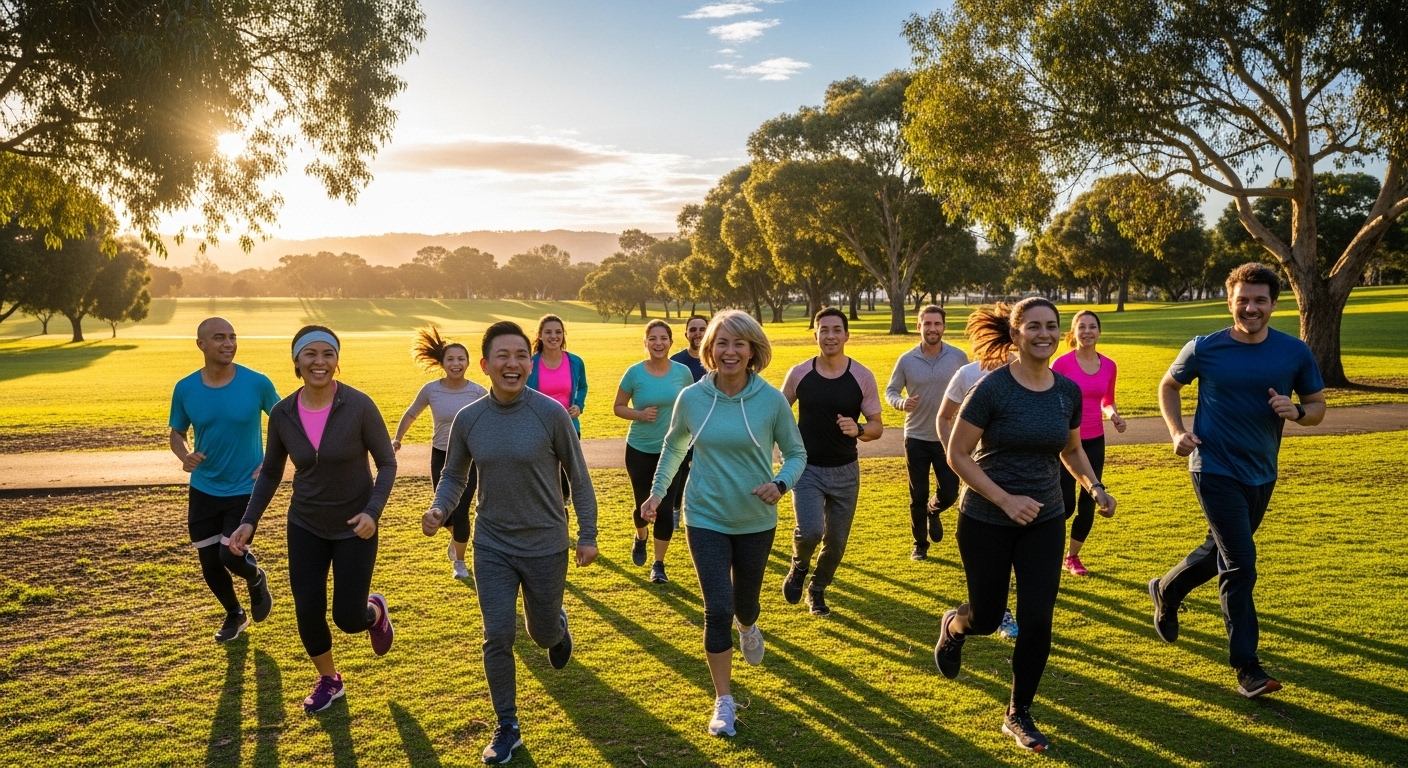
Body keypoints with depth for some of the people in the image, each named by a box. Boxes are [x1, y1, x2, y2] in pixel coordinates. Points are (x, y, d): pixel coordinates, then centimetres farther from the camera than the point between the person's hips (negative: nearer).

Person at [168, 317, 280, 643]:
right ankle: (234, 614, 37)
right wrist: (184, 456, -16)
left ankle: (257, 579, 25)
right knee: (209, 562, 9)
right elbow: (177, 433, 7)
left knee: (230, 556, -13)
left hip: (246, 488, -3)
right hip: (203, 490, 3)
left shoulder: (257, 383, -13)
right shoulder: (185, 389, -7)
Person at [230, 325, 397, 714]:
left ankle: (375, 611, 37)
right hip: (305, 526, 3)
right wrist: (249, 521, -6)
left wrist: (373, 511, -25)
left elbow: (387, 463, -11)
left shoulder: (359, 406, -19)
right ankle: (329, 680, 31)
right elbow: (270, 473, 4)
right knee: (308, 613, 3)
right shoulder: (282, 414, -9)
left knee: (348, 618, -1)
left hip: (354, 527, -3)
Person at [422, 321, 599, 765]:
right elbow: (454, 476, 7)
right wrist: (439, 509, -14)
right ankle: (507, 728, 20)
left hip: (546, 546, -1)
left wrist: (588, 535, -3)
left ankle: (558, 626, 52)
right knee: (497, 638, 0)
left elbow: (578, 477, -6)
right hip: (492, 546, 2)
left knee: (543, 633, 14)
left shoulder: (550, 413, -15)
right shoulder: (468, 419, -7)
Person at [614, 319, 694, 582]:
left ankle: (659, 564, 15)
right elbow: (619, 407, -2)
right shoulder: (634, 373, -10)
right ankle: (641, 537, 45)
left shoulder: (682, 372, -5)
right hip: (639, 450, 0)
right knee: (643, 504, 10)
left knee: (665, 508, -1)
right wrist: (640, 414, -19)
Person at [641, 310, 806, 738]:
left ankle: (747, 626, 57)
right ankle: (724, 701, 12)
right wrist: (658, 492, 7)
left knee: (744, 604, 17)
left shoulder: (771, 400, -12)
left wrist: (781, 484, -20)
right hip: (706, 519, 0)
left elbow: (796, 453, -1)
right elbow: (674, 447, 10)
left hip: (756, 521, 1)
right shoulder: (692, 398, -8)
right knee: (718, 610, -6)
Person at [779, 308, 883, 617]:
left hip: (845, 471, 2)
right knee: (810, 530, -21)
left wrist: (858, 429, -22)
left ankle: (817, 590, 37)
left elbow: (877, 426, -1)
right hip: (807, 468, -1)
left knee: (836, 541, 10)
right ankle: (798, 567, 14)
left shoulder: (862, 376, -6)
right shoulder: (799, 373, -6)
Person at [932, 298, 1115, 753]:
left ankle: (1018, 716, 21)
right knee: (987, 619, 8)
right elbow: (957, 455, -14)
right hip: (987, 521, -4)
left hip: (1045, 521, 4)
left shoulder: (1068, 391, -1)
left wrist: (1095, 488, -2)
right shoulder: (992, 388, -17)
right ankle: (952, 626, 47)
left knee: (1037, 619, 1)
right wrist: (1005, 499, -21)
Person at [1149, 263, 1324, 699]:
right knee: (1240, 565, -10)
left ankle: (1166, 591, 48)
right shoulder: (1204, 349, -8)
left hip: (1261, 474, 4)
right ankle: (1247, 667, -2)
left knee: (1221, 550, 20)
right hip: (1215, 470, -4)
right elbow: (1168, 386, 8)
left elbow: (1318, 407, 7)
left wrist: (1297, 411, -17)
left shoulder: (1295, 353, -2)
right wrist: (1177, 431, -6)